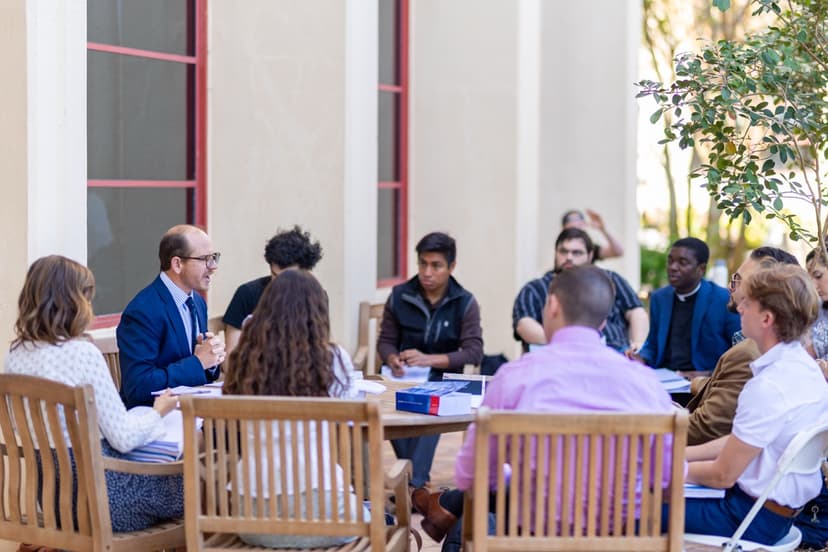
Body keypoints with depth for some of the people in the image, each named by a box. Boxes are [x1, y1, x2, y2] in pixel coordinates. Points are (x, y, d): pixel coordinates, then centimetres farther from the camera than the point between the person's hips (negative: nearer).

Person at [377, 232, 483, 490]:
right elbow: (385, 341, 8)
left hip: (443, 379, -1)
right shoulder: (399, 296, 5)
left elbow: (474, 352, -9)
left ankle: (413, 482, -36)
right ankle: (418, 478, -23)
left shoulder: (465, 303, -1)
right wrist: (393, 360, -18)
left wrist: (429, 359, -22)